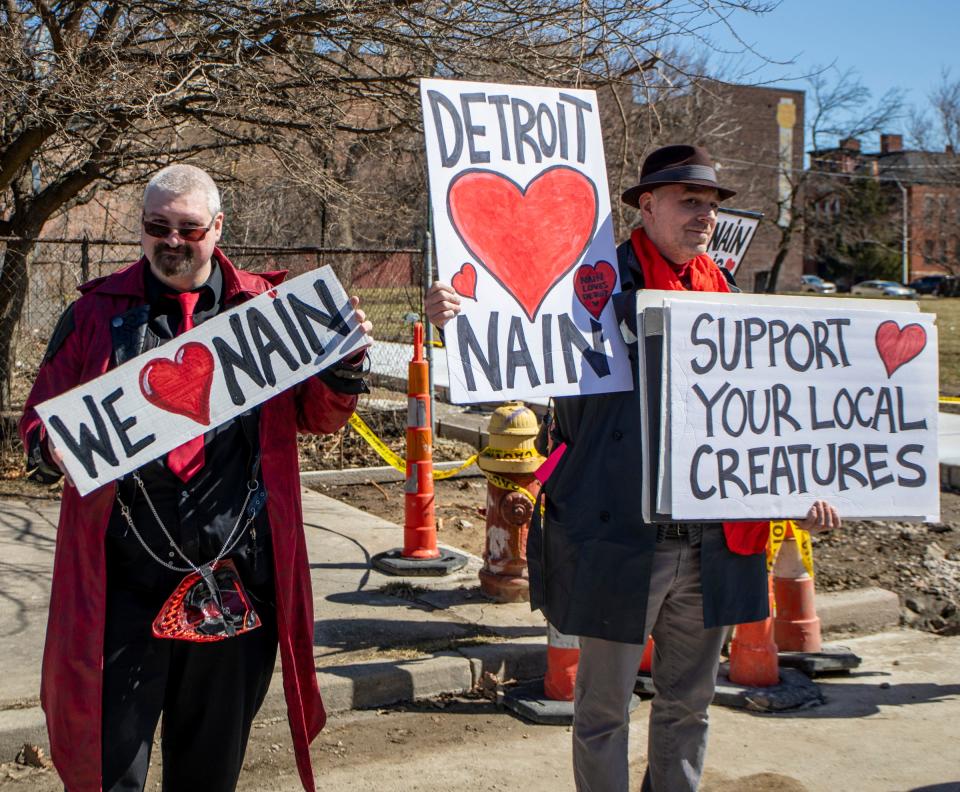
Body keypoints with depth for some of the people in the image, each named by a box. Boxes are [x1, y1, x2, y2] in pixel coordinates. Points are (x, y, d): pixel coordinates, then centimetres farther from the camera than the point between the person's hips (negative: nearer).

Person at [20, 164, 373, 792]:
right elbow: (39, 423, 9)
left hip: (236, 580, 1)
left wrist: (345, 362, -9)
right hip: (125, 583, -1)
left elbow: (318, 416, 11)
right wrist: (56, 450, -14)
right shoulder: (98, 311, 7)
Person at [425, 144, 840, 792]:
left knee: (690, 702, 20)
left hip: (712, 544, 6)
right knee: (604, 709, 7)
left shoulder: (726, 294, 11)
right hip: (620, 538, -5)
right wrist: (458, 320, -34)